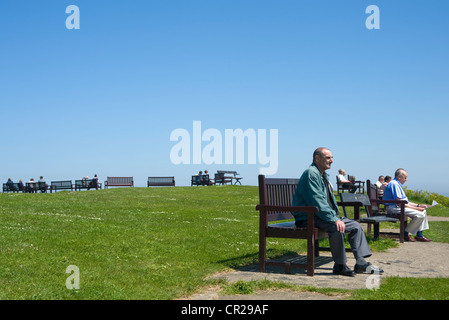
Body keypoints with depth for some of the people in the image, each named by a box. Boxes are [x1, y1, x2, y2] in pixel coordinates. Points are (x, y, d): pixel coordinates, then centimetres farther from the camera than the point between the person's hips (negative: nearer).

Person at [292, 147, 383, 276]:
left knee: (355, 226, 3)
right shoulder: (311, 173, -15)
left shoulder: (324, 175, 19)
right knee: (336, 228, -33)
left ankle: (361, 264, 1)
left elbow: (330, 199, 25)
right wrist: (334, 219, -25)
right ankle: (339, 266, -19)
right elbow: (317, 201, -23)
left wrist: (336, 217, 8)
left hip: (323, 216, 11)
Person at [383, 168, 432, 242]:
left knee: (423, 211, 7)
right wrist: (415, 208, -17)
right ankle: (405, 234, -7)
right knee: (419, 215, -21)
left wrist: (418, 205, 12)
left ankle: (419, 235, 4)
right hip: (394, 208, -11)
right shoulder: (394, 184, -15)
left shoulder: (397, 184, 21)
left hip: (400, 206, 11)